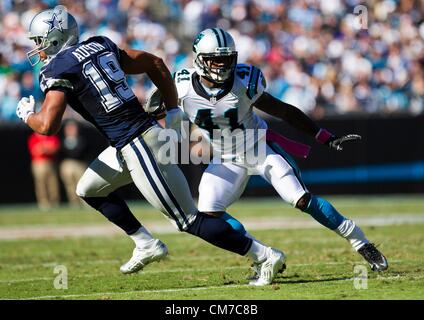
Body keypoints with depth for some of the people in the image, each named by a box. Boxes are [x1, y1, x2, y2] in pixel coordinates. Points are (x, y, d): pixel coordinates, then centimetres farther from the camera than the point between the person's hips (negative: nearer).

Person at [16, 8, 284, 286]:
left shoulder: (58, 70, -10)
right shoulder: (99, 47, 13)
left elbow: (48, 126, -17)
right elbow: (156, 64, 14)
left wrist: (27, 114, 6)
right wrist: (173, 113, 18)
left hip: (138, 147, -9)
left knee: (190, 220, -2)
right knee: (89, 189, 24)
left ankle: (266, 256, -1)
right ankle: (147, 245, 24)